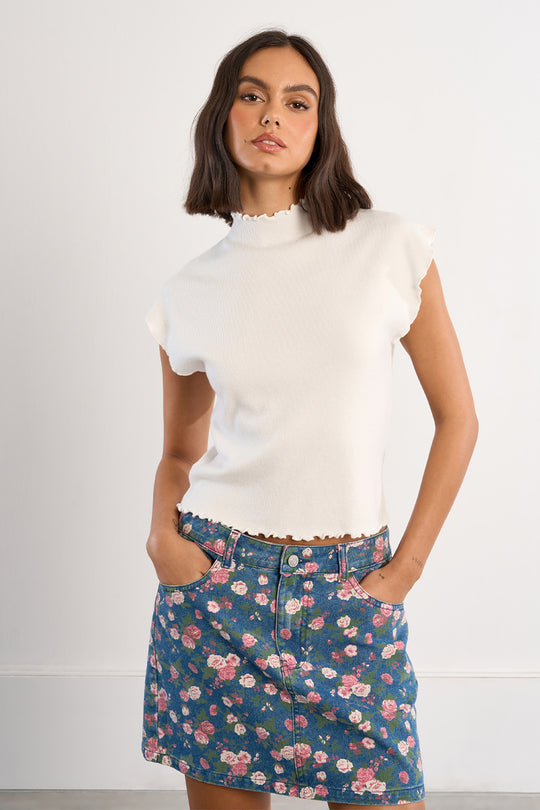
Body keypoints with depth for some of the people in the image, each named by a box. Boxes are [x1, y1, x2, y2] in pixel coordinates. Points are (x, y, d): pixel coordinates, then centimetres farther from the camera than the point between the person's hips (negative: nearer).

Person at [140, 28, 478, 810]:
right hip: (214, 577, 1)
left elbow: (458, 419, 2)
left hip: (347, 591, -1)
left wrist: (406, 569, -2)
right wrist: (163, 530, -6)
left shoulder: (392, 247, -2)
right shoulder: (189, 292, 3)